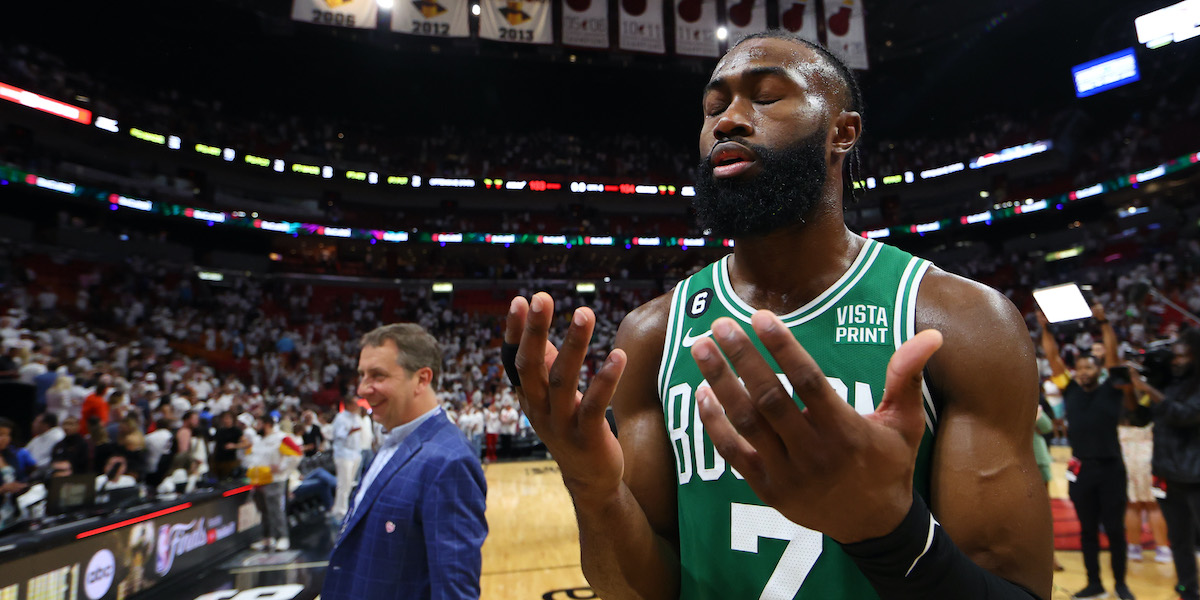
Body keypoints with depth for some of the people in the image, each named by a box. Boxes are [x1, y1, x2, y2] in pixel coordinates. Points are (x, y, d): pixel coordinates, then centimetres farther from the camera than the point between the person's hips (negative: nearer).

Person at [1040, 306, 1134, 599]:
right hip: (1081, 470, 2)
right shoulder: (1070, 390, 7)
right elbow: (1053, 358, 3)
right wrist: (1045, 328, -4)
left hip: (1111, 468, -2)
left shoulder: (1111, 390, 2)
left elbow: (1112, 354, -9)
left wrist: (1104, 322, -16)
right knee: (1087, 530, 10)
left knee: (1115, 529, 6)